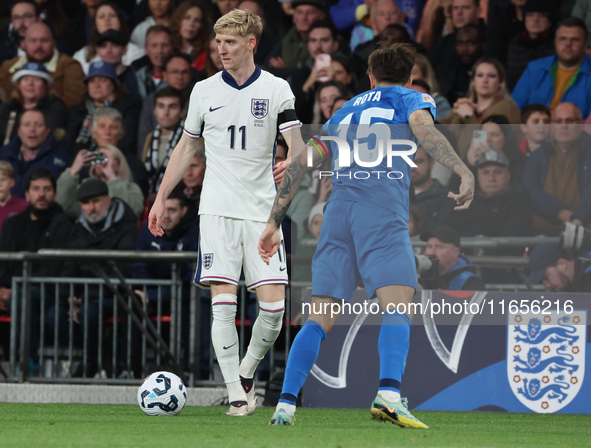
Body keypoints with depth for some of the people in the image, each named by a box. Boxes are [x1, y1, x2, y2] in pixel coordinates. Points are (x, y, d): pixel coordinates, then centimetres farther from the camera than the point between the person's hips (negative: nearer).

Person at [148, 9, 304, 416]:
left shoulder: (277, 90, 3)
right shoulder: (205, 91, 8)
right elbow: (186, 148, 18)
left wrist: (291, 163, -26)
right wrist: (161, 199, 15)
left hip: (262, 211, 0)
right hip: (218, 210, 0)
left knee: (274, 306, -7)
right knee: (223, 302, -10)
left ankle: (247, 372, 18)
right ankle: (236, 394, -6)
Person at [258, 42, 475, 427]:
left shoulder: (346, 111, 32)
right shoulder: (412, 99, 18)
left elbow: (300, 163, 28)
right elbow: (423, 129, -6)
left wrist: (275, 222, 31)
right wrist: (464, 171, -18)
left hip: (339, 206, 5)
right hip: (384, 203, -5)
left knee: (320, 320, 6)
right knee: (398, 308, -15)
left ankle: (285, 404, -5)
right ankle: (389, 393, -37)